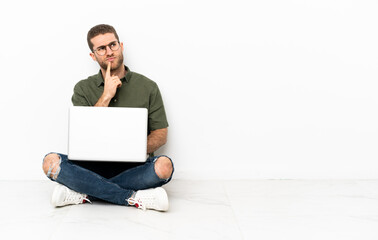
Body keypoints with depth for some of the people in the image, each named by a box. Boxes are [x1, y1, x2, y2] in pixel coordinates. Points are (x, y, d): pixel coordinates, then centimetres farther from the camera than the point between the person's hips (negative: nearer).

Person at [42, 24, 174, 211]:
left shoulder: (147, 87, 7)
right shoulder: (83, 89, 9)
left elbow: (161, 134, 5)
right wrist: (106, 96, -9)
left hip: (133, 168, 0)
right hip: (93, 166, 1)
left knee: (163, 165, -33)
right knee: (51, 162, -27)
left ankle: (85, 194, -23)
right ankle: (134, 199, -28)